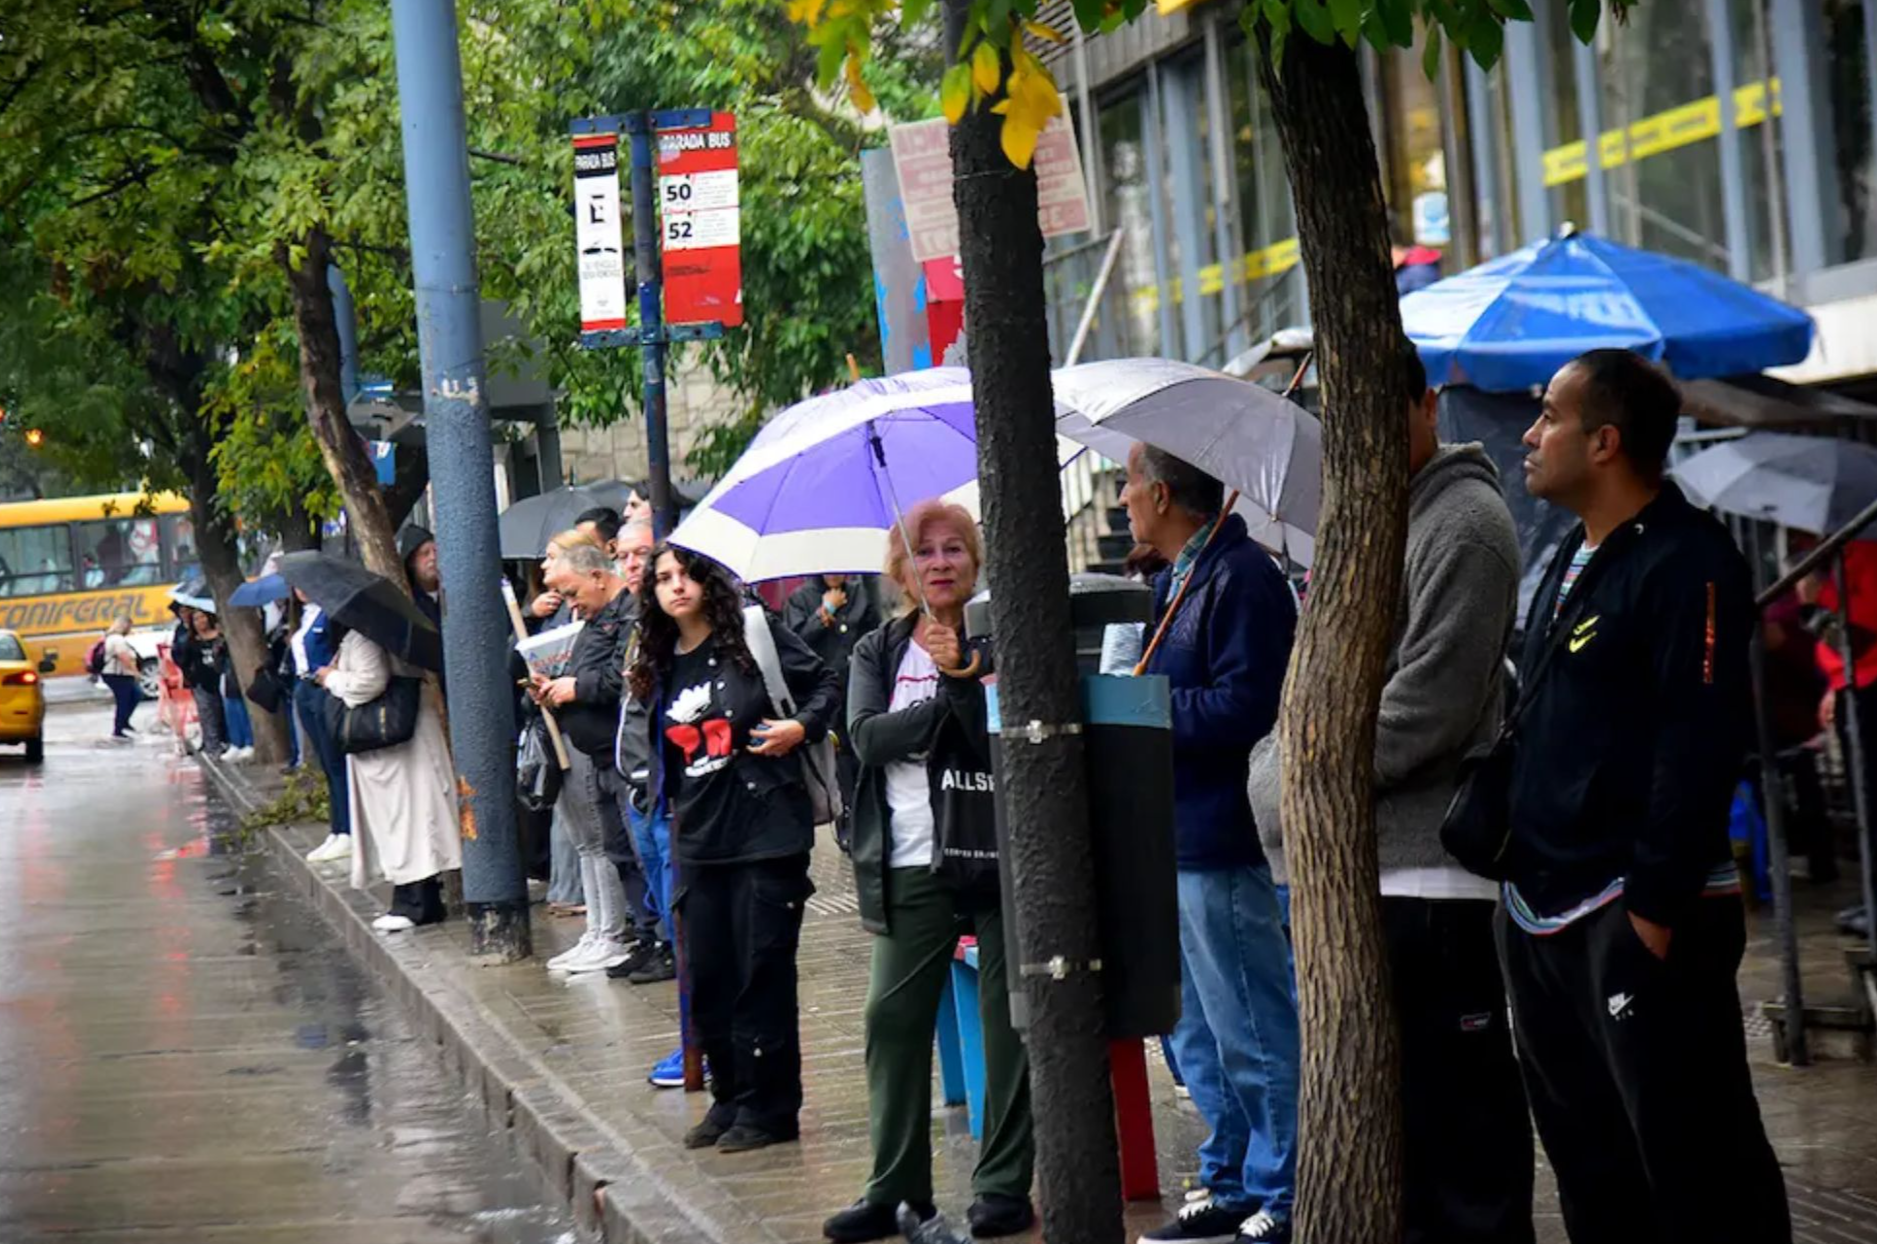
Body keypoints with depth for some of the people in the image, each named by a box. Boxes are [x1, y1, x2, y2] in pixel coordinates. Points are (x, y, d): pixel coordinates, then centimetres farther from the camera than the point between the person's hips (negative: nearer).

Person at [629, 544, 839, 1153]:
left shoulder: (755, 638, -3)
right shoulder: (662, 668, 13)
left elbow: (825, 686, 2)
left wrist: (802, 726, -14)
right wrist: (669, 804, 17)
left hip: (767, 829, -6)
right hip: (700, 840, 6)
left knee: (762, 970, -4)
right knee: (707, 977, 6)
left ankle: (769, 1107, 3)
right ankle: (730, 1098, 19)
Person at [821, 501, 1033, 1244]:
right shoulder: (878, 653, 11)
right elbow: (867, 737, -7)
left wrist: (959, 674, -22)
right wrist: (952, 704, -15)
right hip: (911, 865, 3)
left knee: (1009, 1018, -1)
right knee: (894, 1019, 2)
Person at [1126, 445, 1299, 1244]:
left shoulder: (1240, 578, -15)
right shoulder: (1176, 579, 17)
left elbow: (1244, 707, -23)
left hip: (1218, 845, -11)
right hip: (1171, 842, 11)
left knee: (1253, 1037, -3)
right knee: (1195, 1036, 17)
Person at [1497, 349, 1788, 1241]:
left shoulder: (1685, 564, -13)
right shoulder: (1571, 564, 17)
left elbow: (1700, 747, -19)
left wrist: (1656, 904, -21)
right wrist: (1512, 854, 18)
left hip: (1639, 916, -10)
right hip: (1545, 912, 10)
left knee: (1696, 1172, -7)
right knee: (1589, 1166, 15)